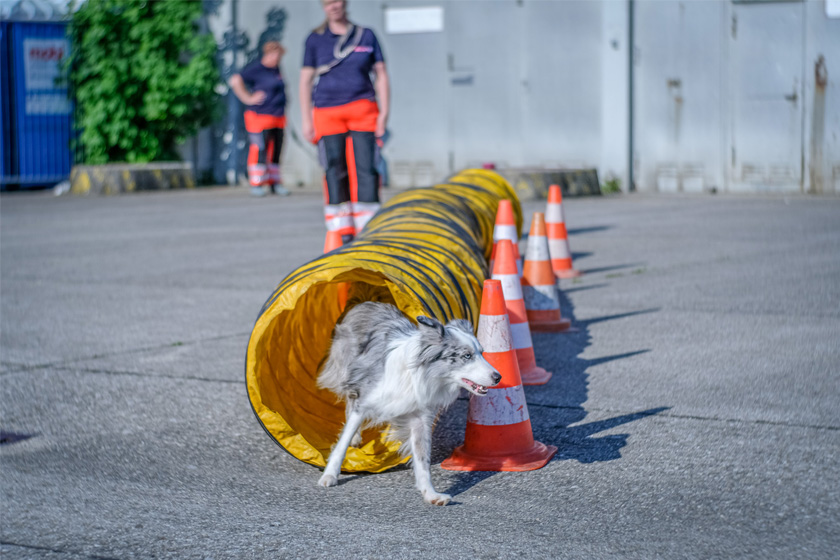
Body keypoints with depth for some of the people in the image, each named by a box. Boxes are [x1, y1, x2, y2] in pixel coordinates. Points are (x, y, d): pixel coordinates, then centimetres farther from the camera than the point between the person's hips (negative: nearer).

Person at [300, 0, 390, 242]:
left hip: (363, 111, 0)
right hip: (328, 112, 0)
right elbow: (306, 80, 7)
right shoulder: (316, 39, 7)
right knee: (335, 171, -4)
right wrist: (306, 119, 1)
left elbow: (381, 75, 8)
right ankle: (342, 234, 1)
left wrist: (384, 113, 0)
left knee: (365, 168, -9)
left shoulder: (366, 36, 8)